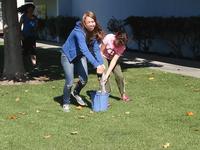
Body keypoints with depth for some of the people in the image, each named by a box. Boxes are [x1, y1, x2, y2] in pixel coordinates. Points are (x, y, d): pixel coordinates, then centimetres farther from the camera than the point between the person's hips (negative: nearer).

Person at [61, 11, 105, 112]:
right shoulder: (78, 32, -33)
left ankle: (76, 93, 32)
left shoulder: (94, 33, -11)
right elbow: (85, 50, -43)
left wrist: (101, 64, -29)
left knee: (84, 80, -1)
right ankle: (66, 103, 16)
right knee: (69, 82, -8)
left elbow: (96, 49, -16)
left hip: (80, 56, 6)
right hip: (68, 56, -6)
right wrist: (96, 65, -49)